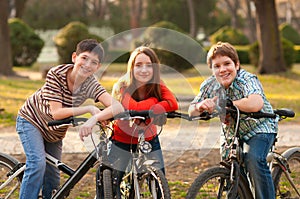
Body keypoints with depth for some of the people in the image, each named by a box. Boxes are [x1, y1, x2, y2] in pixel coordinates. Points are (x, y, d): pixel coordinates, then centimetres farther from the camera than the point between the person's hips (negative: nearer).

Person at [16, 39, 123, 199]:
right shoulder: (56, 74, -29)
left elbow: (117, 107, -36)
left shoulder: (91, 84, -22)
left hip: (55, 131, 4)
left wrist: (94, 119, -53)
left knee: (52, 177, 6)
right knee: (38, 164, -23)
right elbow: (56, 113, -34)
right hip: (31, 120, -4)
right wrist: (89, 109, -36)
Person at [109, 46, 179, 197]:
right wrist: (154, 100, -28)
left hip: (149, 140, 3)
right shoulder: (121, 88, -24)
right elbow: (133, 108, -42)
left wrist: (146, 110, -41)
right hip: (121, 141, -2)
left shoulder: (158, 86, -14)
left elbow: (173, 103, -34)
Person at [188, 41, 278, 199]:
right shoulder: (209, 85, -10)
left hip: (260, 127, -6)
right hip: (232, 131, 6)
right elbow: (191, 111, -4)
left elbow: (256, 104, -47)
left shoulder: (247, 79, -27)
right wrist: (201, 106, -29)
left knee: (254, 161, -26)